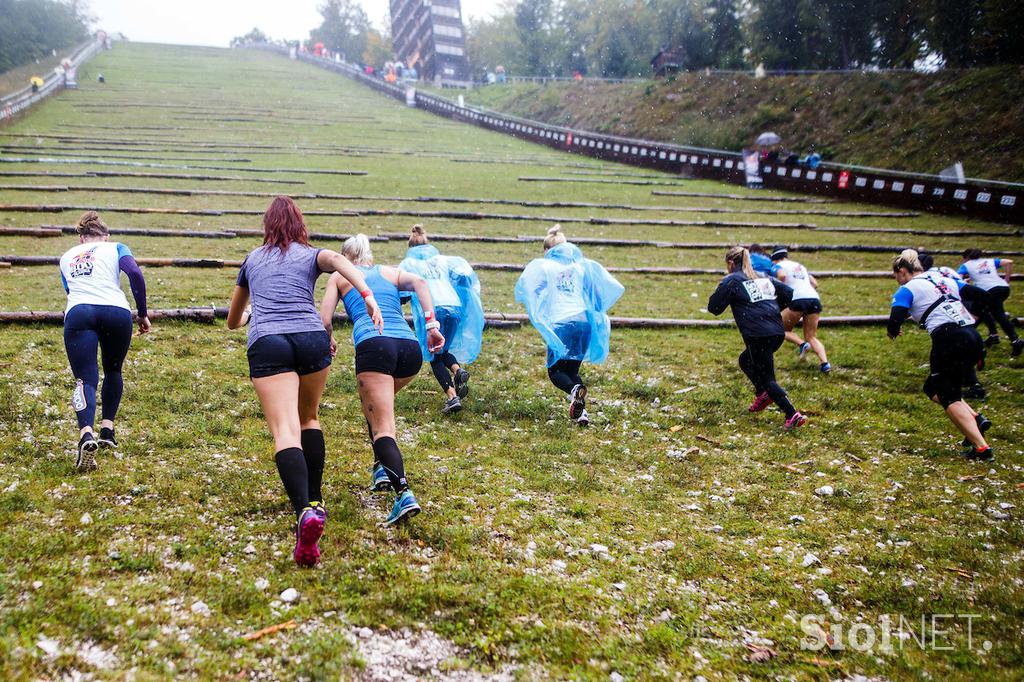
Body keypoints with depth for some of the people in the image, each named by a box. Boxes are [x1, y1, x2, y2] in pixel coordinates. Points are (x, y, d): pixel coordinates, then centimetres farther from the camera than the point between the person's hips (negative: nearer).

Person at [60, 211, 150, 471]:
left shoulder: (66, 257, 30)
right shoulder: (115, 247, 21)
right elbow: (135, 274, 3)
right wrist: (143, 314, 8)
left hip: (78, 313, 0)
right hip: (117, 313, 0)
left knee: (85, 379, -7)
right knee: (113, 371, 24)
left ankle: (86, 435, -32)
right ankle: (107, 430, 21)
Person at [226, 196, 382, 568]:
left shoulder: (252, 259, 28)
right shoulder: (311, 255, 22)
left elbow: (233, 321, 41)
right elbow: (340, 261, -5)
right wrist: (367, 295, -18)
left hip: (266, 343, -1)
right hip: (312, 338, 1)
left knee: (286, 432, -14)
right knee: (309, 418, 24)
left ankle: (305, 513, -34)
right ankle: (315, 501, 20)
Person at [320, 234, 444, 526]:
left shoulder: (339, 276, 23)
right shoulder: (391, 272, 28)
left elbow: (324, 321, 13)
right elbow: (419, 283, 7)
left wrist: (329, 342, 33)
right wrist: (431, 325, 1)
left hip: (373, 345, -4)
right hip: (410, 346, 4)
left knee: (383, 428, -7)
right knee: (375, 403, 31)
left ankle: (404, 494, -27)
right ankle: (383, 467, 20)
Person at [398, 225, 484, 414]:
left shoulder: (408, 263, 18)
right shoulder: (444, 260, 24)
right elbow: (466, 274, 11)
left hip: (431, 310, -3)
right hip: (454, 307, 3)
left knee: (435, 357, 9)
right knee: (443, 349, 26)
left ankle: (452, 396, -9)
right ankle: (458, 369, -5)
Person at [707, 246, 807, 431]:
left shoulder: (731, 281, 2)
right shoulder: (764, 277, 19)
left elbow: (714, 308, 2)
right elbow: (788, 293, 12)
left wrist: (722, 288, 19)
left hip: (758, 335, -7)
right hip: (778, 332, 7)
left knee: (767, 379, 0)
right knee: (745, 360, 27)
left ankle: (793, 414, -11)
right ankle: (763, 394, 14)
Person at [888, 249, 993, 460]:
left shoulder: (907, 290, 3)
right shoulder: (945, 280, 22)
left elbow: (894, 323, -8)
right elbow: (980, 295, 19)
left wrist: (894, 332, 13)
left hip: (949, 339, -7)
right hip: (973, 338, 7)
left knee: (949, 397, 1)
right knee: (933, 387, 20)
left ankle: (981, 447, -11)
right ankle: (975, 418, 3)